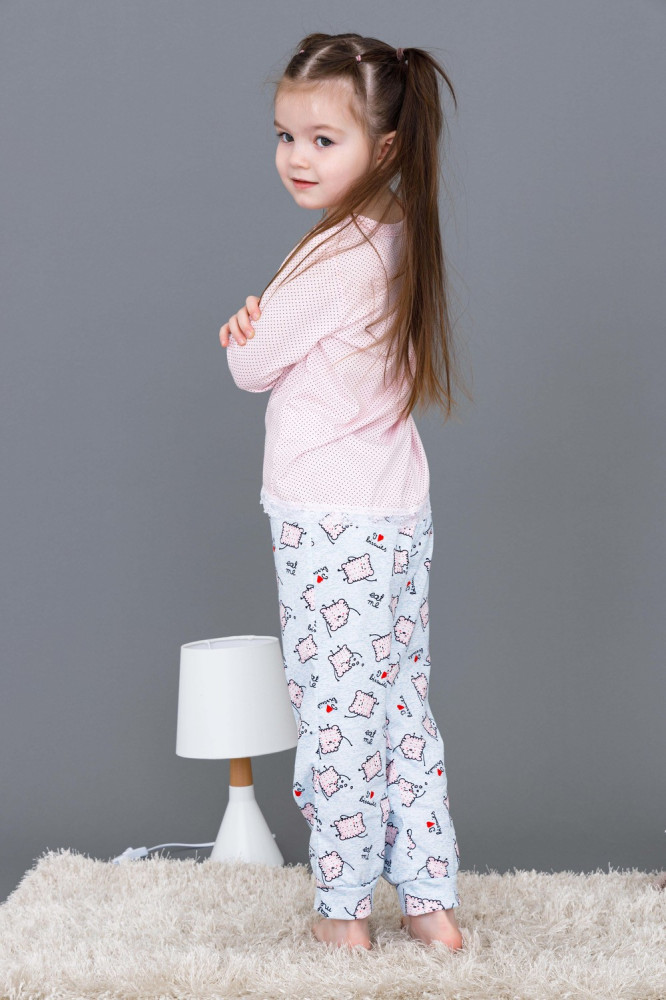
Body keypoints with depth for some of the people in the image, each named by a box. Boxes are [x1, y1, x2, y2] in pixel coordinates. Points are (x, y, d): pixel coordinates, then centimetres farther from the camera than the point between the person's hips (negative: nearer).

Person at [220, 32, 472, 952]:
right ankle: (432, 901, 21)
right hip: (403, 511, 9)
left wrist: (243, 335, 10)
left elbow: (250, 368, -10)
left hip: (331, 523, -9)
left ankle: (345, 909, 16)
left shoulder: (334, 259, -20)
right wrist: (258, 324, -6)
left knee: (335, 714, 3)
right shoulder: (397, 237, 7)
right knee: (403, 706, 13)